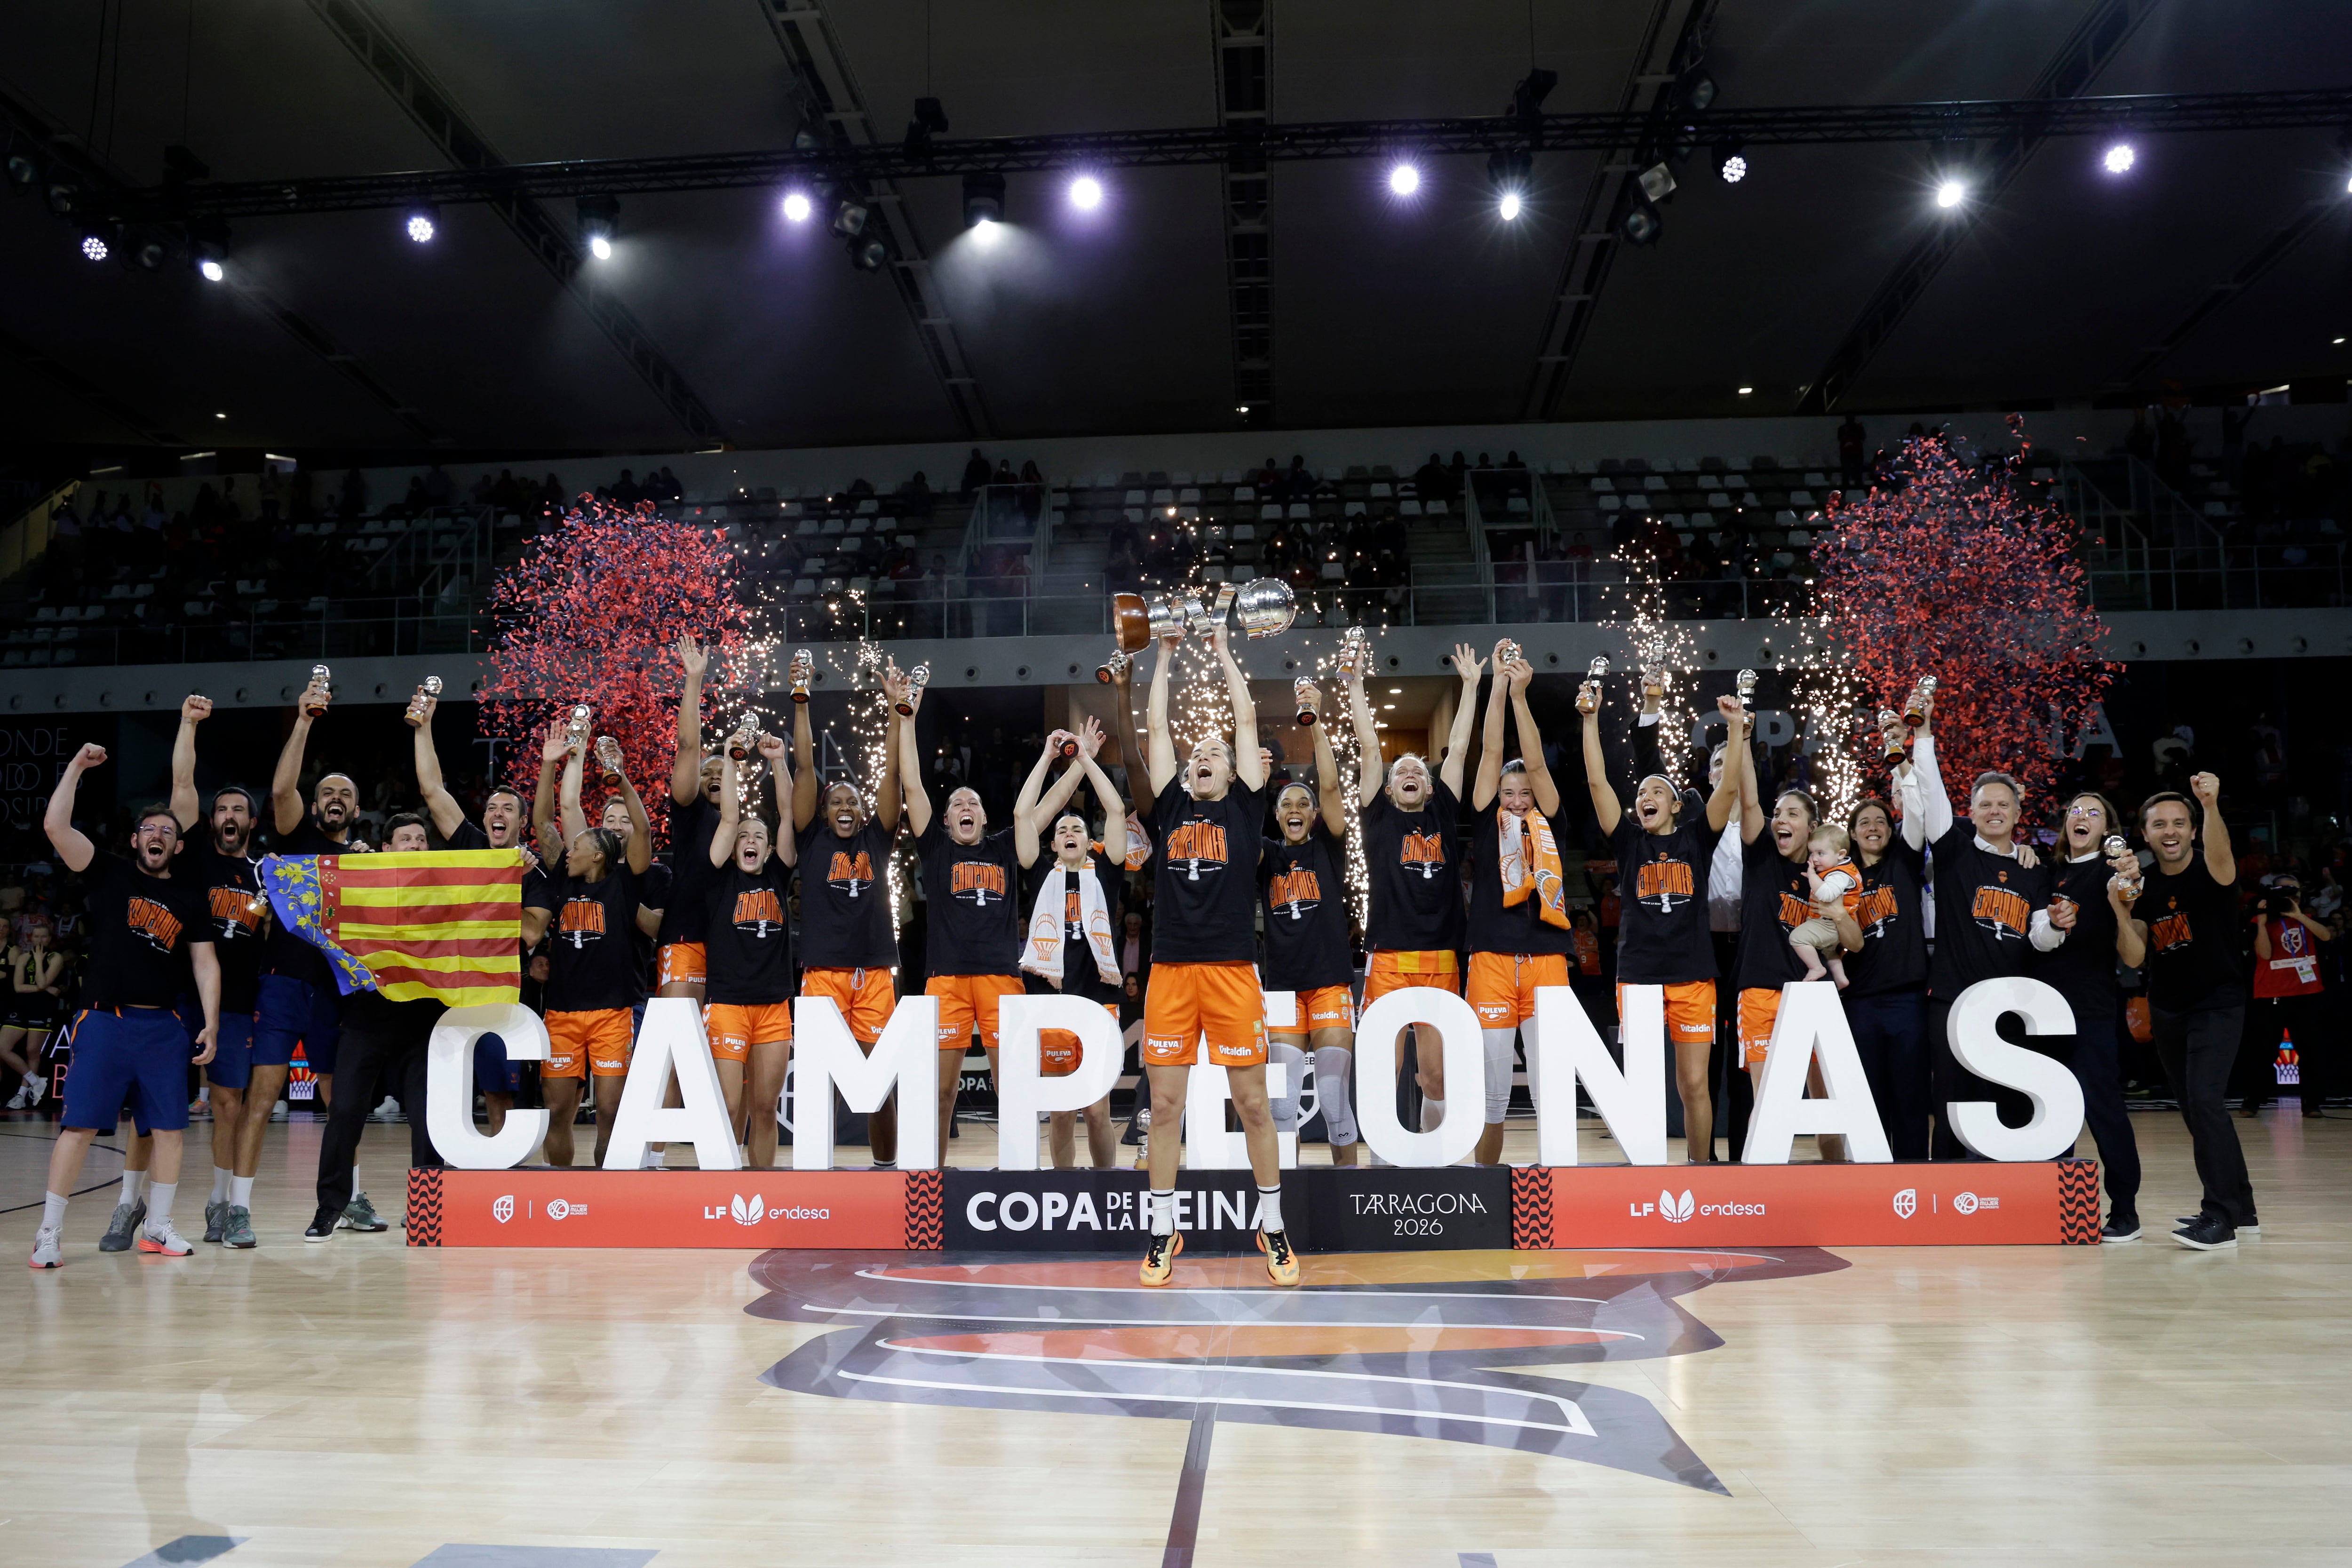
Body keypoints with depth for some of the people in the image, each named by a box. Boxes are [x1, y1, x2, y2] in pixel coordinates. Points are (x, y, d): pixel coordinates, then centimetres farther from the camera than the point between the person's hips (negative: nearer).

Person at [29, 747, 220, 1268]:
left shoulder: (190, 896, 10)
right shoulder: (109, 873, 5)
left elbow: (205, 963, 9)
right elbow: (55, 826, -8)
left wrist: (210, 1024, 2)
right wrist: (77, 767, -9)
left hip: (163, 1025, 3)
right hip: (105, 1019, -3)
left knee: (170, 1126, 3)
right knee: (79, 1125, -5)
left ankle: (157, 1228, 15)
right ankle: (49, 1233, 4)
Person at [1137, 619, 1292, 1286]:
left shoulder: (1245, 808, 9)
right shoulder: (1169, 808, 13)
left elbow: (1247, 718, 9)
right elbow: (1157, 728, 14)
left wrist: (1223, 650, 17)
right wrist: (1166, 654, 20)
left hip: (1233, 971, -2)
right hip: (1170, 971, 2)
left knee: (1253, 1101, 3)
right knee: (1165, 1104, 5)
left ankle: (1273, 1227, 18)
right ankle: (1164, 1231, 17)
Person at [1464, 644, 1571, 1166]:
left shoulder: (1548, 824, 11)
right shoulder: (1487, 823, 9)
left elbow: (1536, 763, 1)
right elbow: (1491, 753, 4)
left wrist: (1521, 695, -4)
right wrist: (1499, 684, -1)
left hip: (1547, 960, 1)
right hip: (1493, 959, -1)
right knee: (1492, 1089, 2)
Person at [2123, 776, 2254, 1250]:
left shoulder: (2210, 871, -13)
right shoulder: (2142, 885, 0)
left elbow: (2220, 854, -40)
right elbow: (2135, 957, -6)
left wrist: (2211, 805, -59)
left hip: (2218, 1004, -6)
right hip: (2167, 1010, 6)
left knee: (2204, 1099, -20)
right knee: (2195, 1109, 12)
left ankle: (2220, 1219, -16)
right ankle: (2241, 1209, 27)